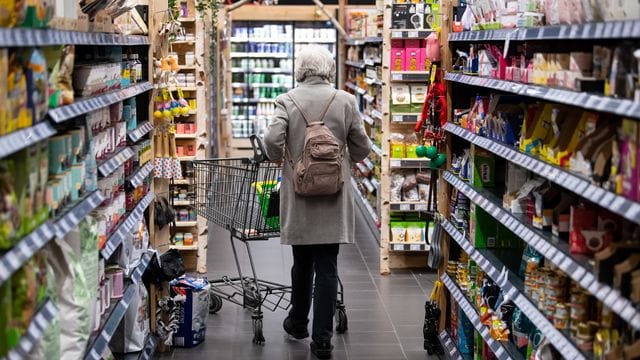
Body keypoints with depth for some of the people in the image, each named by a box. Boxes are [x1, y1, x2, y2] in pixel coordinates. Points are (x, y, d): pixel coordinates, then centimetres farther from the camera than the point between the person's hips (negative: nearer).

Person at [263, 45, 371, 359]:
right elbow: (362, 148, 1)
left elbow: (272, 140, -15)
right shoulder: (345, 101, -2)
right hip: (334, 197, -1)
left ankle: (298, 322, 34)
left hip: (298, 194, 1)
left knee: (302, 263, 17)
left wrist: (281, 160, 6)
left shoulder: (287, 100, -4)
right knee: (327, 267, 2)